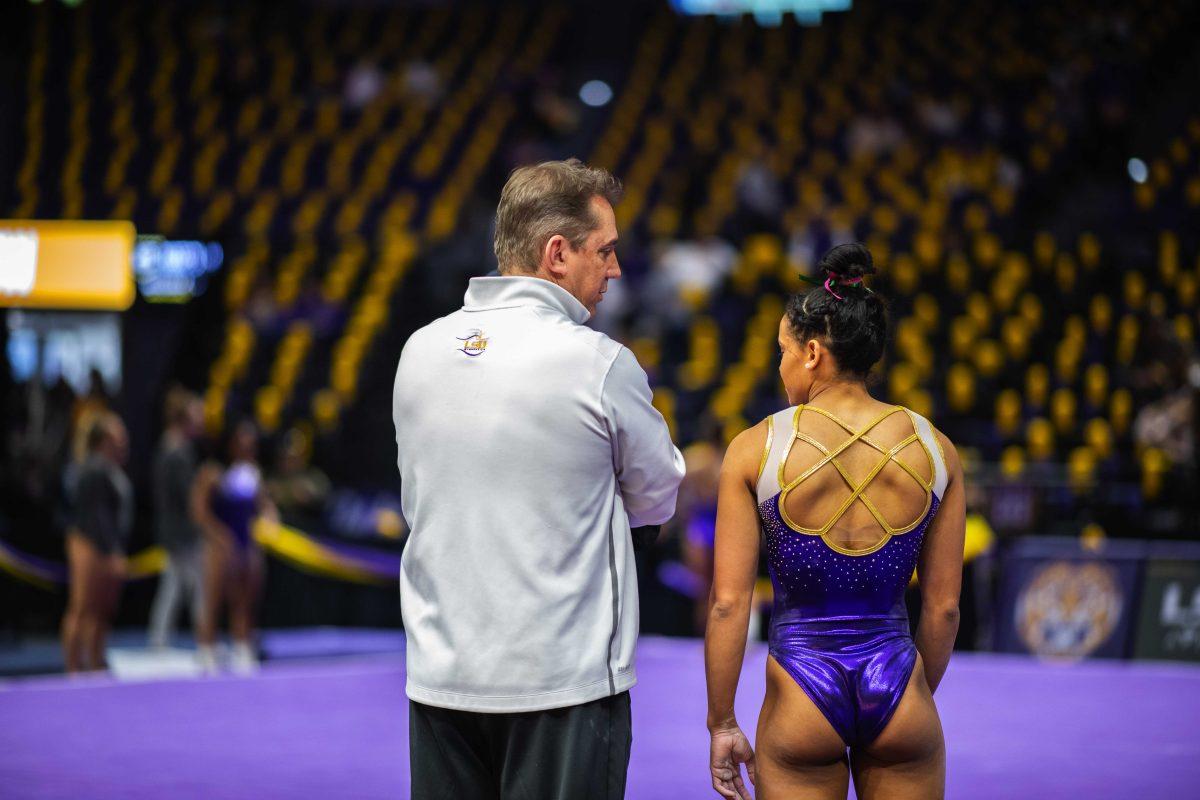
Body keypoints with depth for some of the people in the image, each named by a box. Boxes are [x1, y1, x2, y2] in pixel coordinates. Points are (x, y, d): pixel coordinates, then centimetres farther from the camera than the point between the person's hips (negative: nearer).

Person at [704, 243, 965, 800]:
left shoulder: (755, 450, -6)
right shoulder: (934, 450, 0)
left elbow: (728, 602, -7)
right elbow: (943, 605, 4)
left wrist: (722, 724, 1)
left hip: (802, 704, -2)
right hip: (895, 686, 2)